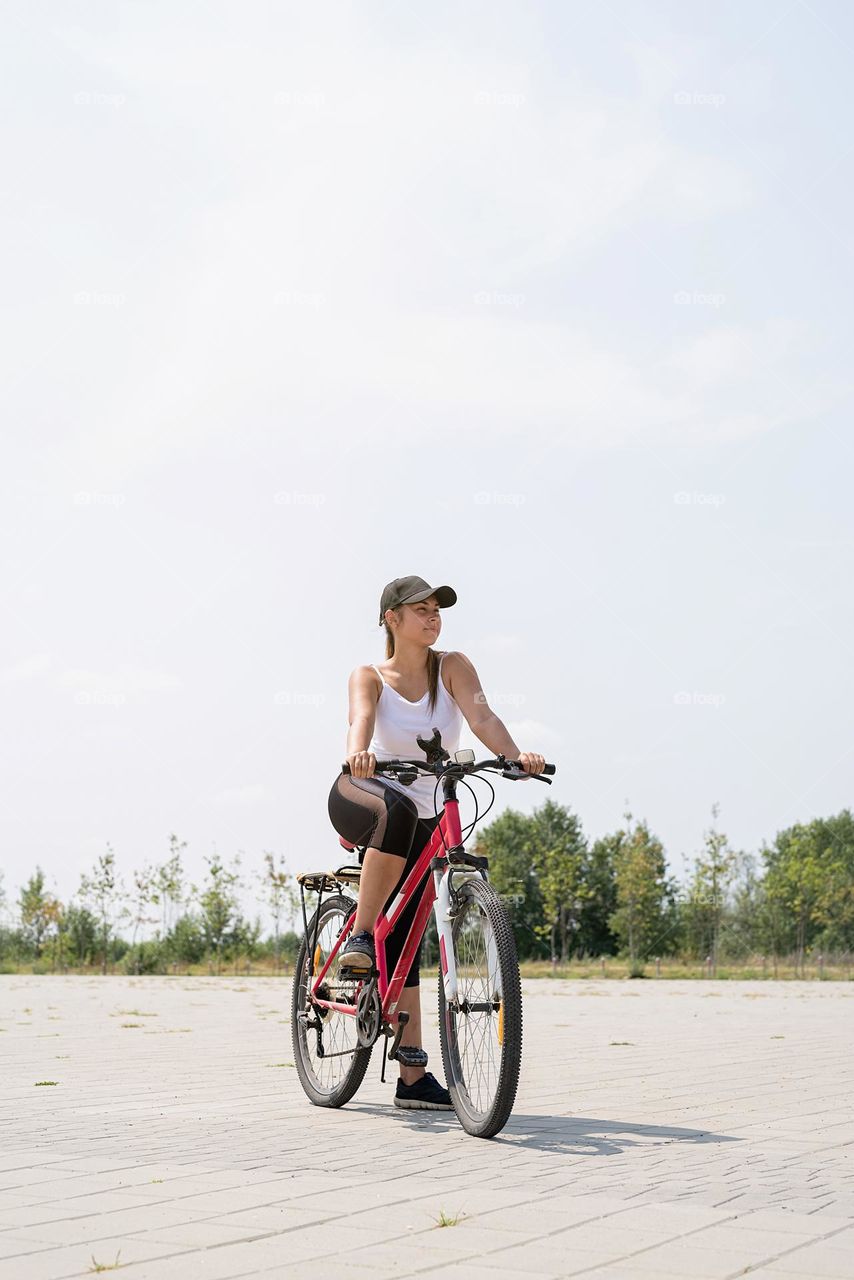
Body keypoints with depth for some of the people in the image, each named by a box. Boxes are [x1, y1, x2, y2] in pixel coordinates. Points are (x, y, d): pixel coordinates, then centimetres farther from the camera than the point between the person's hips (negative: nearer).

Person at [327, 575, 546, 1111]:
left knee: (404, 939, 1)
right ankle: (360, 935, -29)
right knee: (397, 811, -41)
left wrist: (516, 756, -40)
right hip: (361, 798, -3)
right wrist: (358, 753, -52)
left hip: (424, 819, 3)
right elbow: (361, 719, -28)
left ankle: (413, 1076, 4)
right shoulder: (370, 677, -7)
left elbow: (480, 714, -20)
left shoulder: (452, 666, -3)